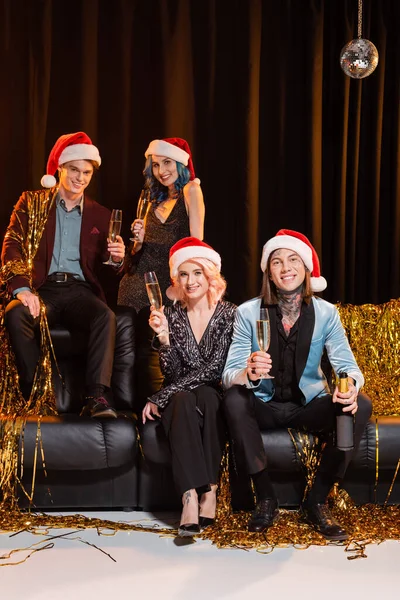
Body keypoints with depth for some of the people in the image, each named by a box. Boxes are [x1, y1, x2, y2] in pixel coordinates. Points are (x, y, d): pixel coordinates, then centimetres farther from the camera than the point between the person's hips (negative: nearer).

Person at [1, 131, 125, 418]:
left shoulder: (100, 215, 16)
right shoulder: (31, 203, 11)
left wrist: (117, 258, -11)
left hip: (79, 290, 1)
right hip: (41, 288, -1)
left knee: (106, 316, -32)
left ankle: (96, 398, -39)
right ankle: (35, 396, -28)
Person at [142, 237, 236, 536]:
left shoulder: (228, 314, -5)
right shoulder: (172, 314, 0)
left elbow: (214, 369, -14)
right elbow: (172, 373, -7)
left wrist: (159, 399, -17)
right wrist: (164, 336, -27)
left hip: (214, 398, -1)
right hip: (180, 401, 1)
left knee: (206, 395, -34)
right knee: (182, 400, -33)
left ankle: (209, 490, -31)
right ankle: (191, 497, -43)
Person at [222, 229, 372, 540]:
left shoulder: (326, 313, -6)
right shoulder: (248, 313, -10)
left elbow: (346, 364, -11)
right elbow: (229, 374, -15)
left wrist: (351, 384, -37)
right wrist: (248, 374, -42)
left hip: (309, 406, 1)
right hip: (264, 406, -1)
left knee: (360, 405, -26)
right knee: (234, 399, -33)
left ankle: (317, 501, -12)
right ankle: (266, 498, -16)